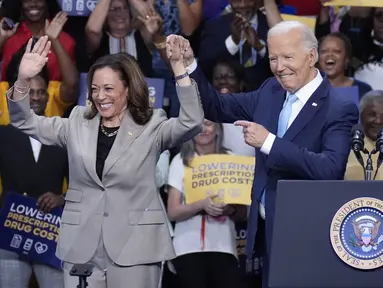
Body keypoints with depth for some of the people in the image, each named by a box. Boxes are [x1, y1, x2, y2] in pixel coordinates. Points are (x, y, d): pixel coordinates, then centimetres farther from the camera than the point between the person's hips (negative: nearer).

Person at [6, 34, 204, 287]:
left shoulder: (151, 127, 0)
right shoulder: (78, 124, 10)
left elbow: (192, 122, -15)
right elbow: (26, 122, 9)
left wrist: (178, 66, -25)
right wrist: (23, 80, -10)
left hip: (134, 249, -3)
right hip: (82, 248, 3)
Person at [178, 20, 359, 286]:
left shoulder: (339, 109, -15)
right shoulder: (271, 92, 8)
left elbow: (330, 169, -28)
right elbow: (217, 108, 14)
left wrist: (268, 142, -27)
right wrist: (189, 65, 0)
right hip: (269, 233, 7)